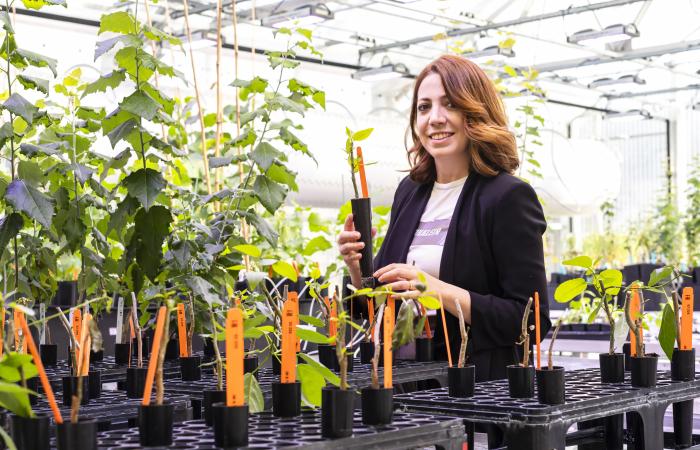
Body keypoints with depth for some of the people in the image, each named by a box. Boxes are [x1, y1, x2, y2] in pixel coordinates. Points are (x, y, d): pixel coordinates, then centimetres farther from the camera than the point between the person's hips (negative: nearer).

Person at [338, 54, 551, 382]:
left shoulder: (508, 196, -6)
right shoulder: (410, 191, 15)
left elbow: (533, 321, -10)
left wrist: (440, 291, -17)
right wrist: (357, 266, 3)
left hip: (480, 387, -4)